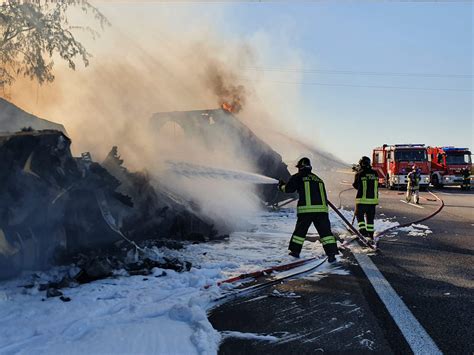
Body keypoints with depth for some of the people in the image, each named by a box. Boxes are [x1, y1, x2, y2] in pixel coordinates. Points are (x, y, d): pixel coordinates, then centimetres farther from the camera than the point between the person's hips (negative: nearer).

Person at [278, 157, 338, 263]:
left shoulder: (298, 177, 8)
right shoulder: (318, 179, 24)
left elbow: (289, 189, 6)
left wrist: (281, 186, 25)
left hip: (306, 209, -3)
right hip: (322, 208, 3)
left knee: (300, 230, 14)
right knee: (325, 231, 0)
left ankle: (295, 251, 23)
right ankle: (331, 253, -10)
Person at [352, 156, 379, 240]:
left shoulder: (359, 174, -10)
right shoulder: (375, 173, 4)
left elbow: (355, 185, 2)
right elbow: (376, 185, 14)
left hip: (362, 199, -4)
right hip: (373, 199, 4)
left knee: (359, 215, 9)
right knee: (370, 217, 13)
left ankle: (363, 230, -5)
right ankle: (370, 234, 17)